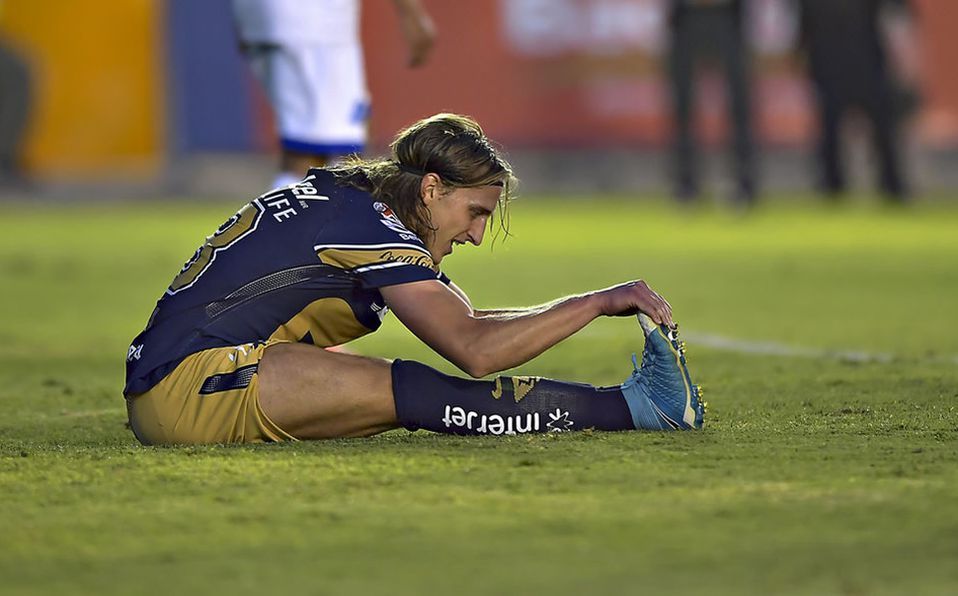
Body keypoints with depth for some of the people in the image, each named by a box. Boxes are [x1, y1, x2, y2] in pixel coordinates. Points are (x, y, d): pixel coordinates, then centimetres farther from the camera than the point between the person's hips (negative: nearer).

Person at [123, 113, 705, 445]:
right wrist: (598, 301, -15)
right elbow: (475, 348, -21)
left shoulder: (347, 196, 16)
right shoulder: (370, 228, -13)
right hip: (192, 383, -10)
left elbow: (468, 322, 18)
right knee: (404, 391, -21)